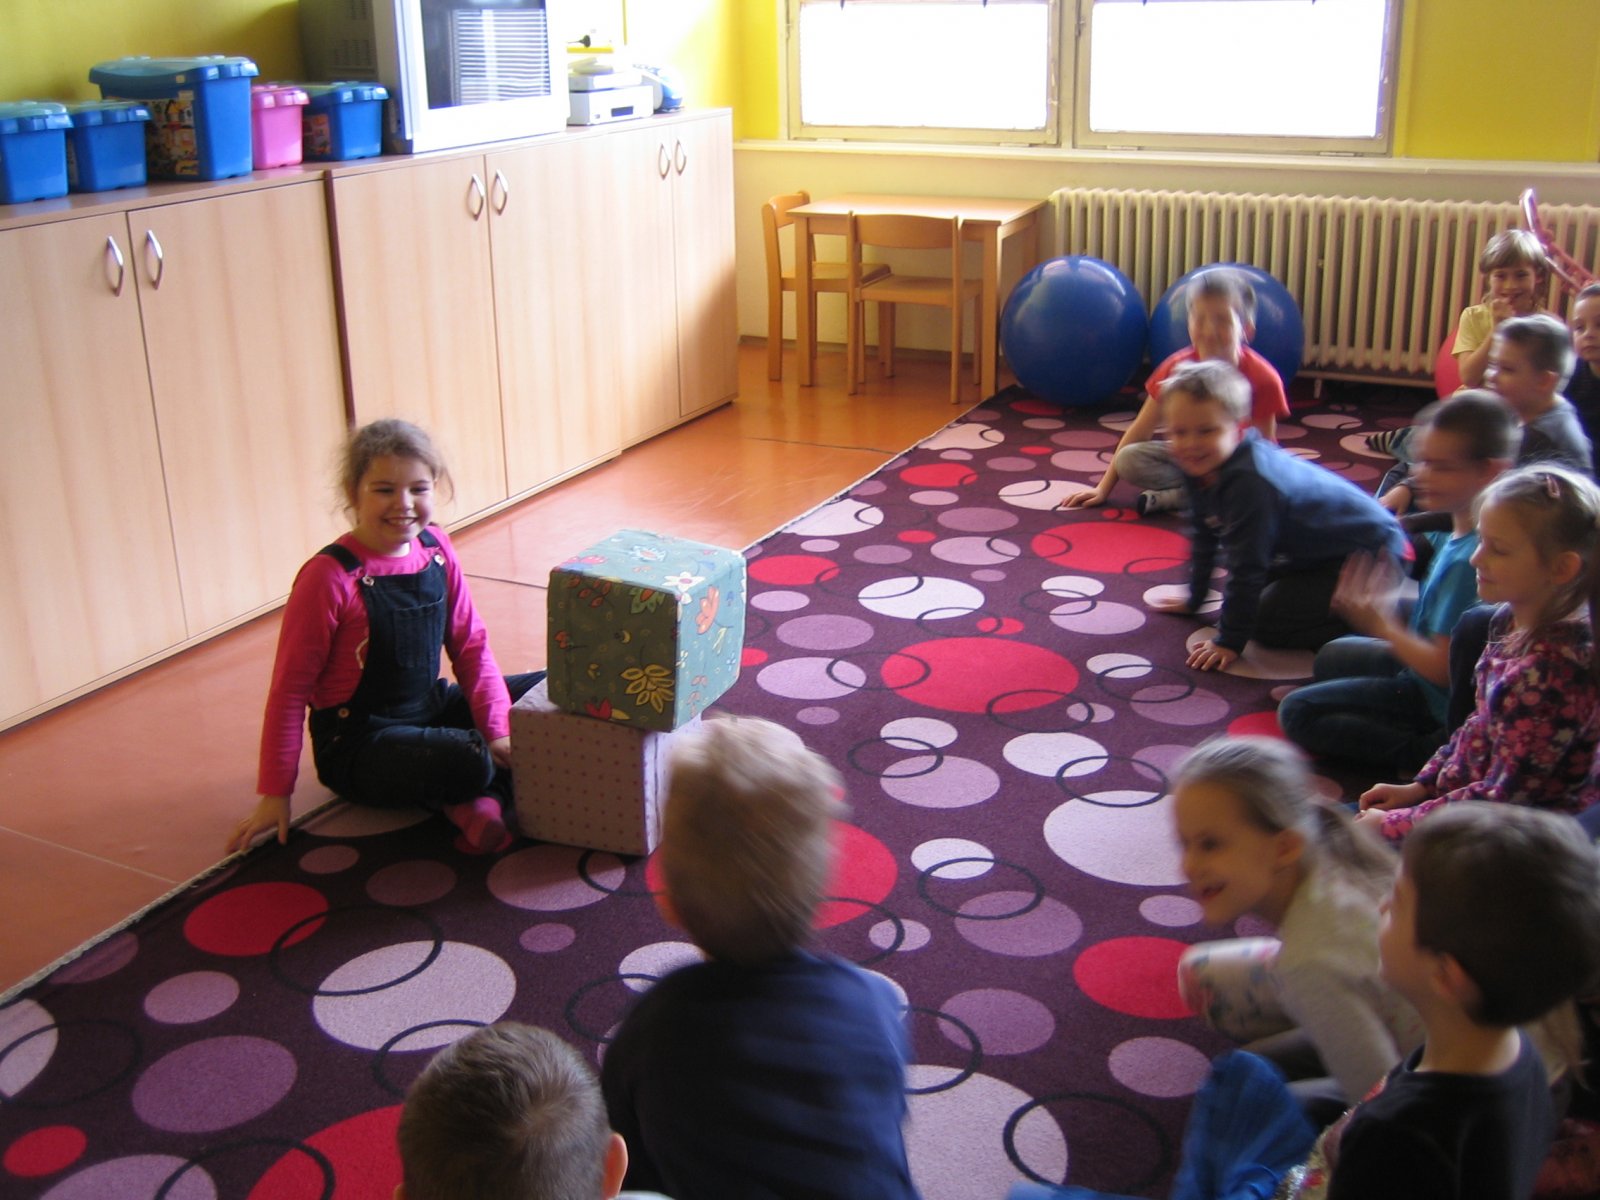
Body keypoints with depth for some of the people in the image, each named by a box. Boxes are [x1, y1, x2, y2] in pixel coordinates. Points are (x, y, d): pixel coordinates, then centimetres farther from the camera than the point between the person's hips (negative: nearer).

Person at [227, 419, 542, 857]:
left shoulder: (436, 547, -1)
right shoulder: (329, 577, -19)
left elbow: (470, 645, 4)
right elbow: (290, 688, -14)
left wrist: (497, 730, -7)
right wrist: (274, 794, -13)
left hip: (432, 708, 8)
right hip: (357, 742, -7)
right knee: (467, 763, -35)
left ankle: (481, 799, -13)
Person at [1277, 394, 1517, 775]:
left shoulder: (1468, 560, -30)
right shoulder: (1455, 534, -1)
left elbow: (1442, 668, -27)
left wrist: (1384, 625, -14)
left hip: (1437, 701, -11)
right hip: (1420, 670, 11)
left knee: (1297, 713, -14)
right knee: (1331, 657, 32)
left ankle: (1423, 753, -14)